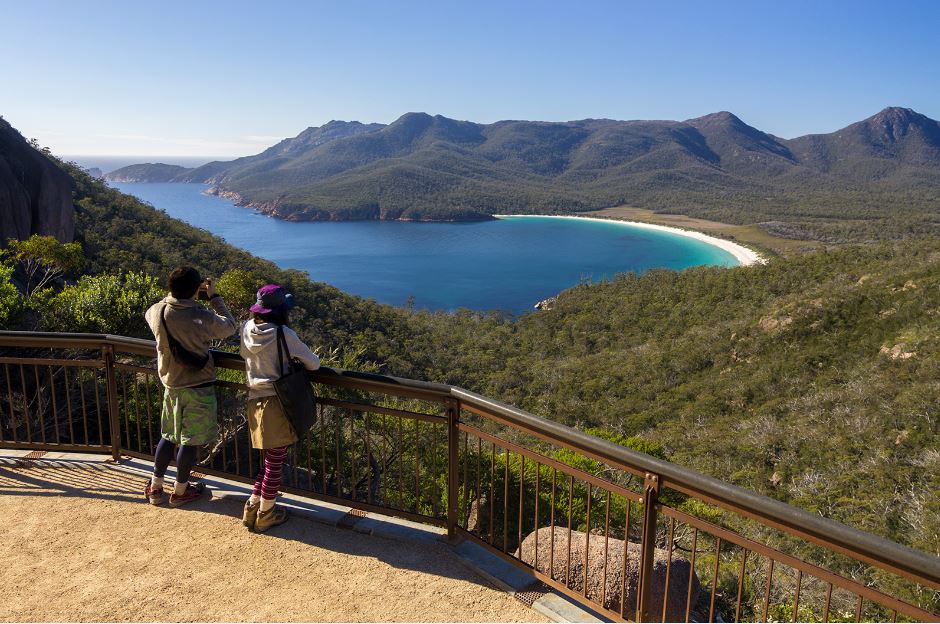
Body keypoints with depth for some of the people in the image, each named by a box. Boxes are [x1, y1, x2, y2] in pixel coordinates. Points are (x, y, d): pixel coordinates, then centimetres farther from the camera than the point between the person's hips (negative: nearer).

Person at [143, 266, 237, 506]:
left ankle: (155, 487, 30)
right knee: (190, 441, 9)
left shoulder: (158, 311, -8)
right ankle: (180, 491, 22)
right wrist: (214, 297, -1)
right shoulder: (201, 317, -21)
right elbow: (230, 326, -4)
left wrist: (175, 293, 12)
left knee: (168, 436, 20)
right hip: (199, 387, -5)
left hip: (171, 384, 5)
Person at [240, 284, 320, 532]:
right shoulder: (283, 334, -17)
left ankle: (252, 507, 27)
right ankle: (265, 515, 22)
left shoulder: (248, 328, 0)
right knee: (275, 462, 9)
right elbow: (314, 364, -10)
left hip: (254, 401, 6)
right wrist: (301, 360, 12)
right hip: (276, 403, -6)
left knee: (271, 459, 22)